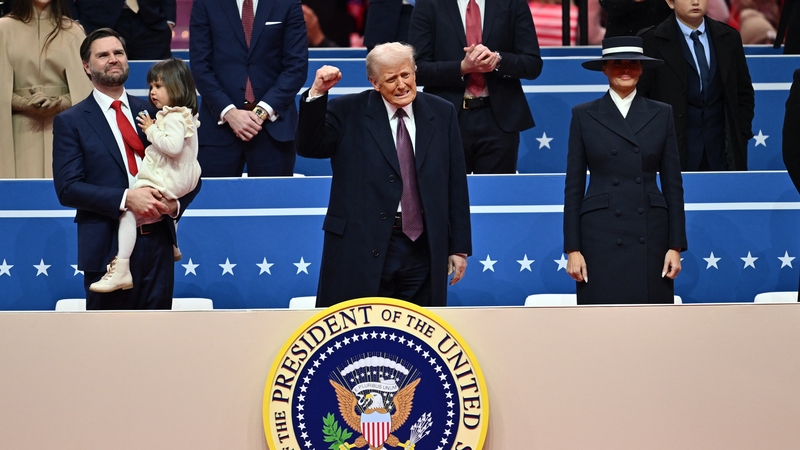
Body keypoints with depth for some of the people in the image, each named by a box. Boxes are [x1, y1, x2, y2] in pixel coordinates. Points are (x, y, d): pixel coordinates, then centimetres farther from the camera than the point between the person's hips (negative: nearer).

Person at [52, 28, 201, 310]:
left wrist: (176, 204, -8)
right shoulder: (70, 122, 2)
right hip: (108, 248, -4)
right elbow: (67, 188, -8)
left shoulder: (152, 113, 13)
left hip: (157, 243, 4)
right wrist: (125, 199, -19)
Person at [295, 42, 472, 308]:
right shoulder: (348, 112, 2)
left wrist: (460, 246, 9)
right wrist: (317, 94, -22)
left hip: (423, 249, 2)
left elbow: (455, 184, 10)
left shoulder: (442, 114, 9)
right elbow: (309, 147, -10)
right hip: (361, 249, -2)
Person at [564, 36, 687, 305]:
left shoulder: (661, 115, 9)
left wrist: (676, 245, 1)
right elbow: (573, 187, 4)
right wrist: (572, 249, -2)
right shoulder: (584, 116, 6)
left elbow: (673, 184, 8)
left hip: (650, 238, 1)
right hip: (601, 237, -1)